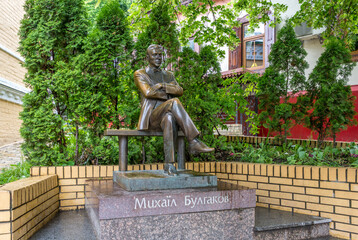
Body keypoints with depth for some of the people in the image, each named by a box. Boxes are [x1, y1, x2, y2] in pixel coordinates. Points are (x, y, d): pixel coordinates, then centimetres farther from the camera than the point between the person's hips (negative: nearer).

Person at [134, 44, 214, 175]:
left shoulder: (168, 75, 23)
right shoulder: (139, 74, 9)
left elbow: (180, 91, 3)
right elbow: (148, 92, -11)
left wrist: (163, 86, -10)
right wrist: (169, 96, -4)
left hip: (168, 115, 3)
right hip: (151, 117, -3)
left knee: (169, 119, -38)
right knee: (174, 102, -34)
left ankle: (169, 164, -43)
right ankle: (193, 142, -38)